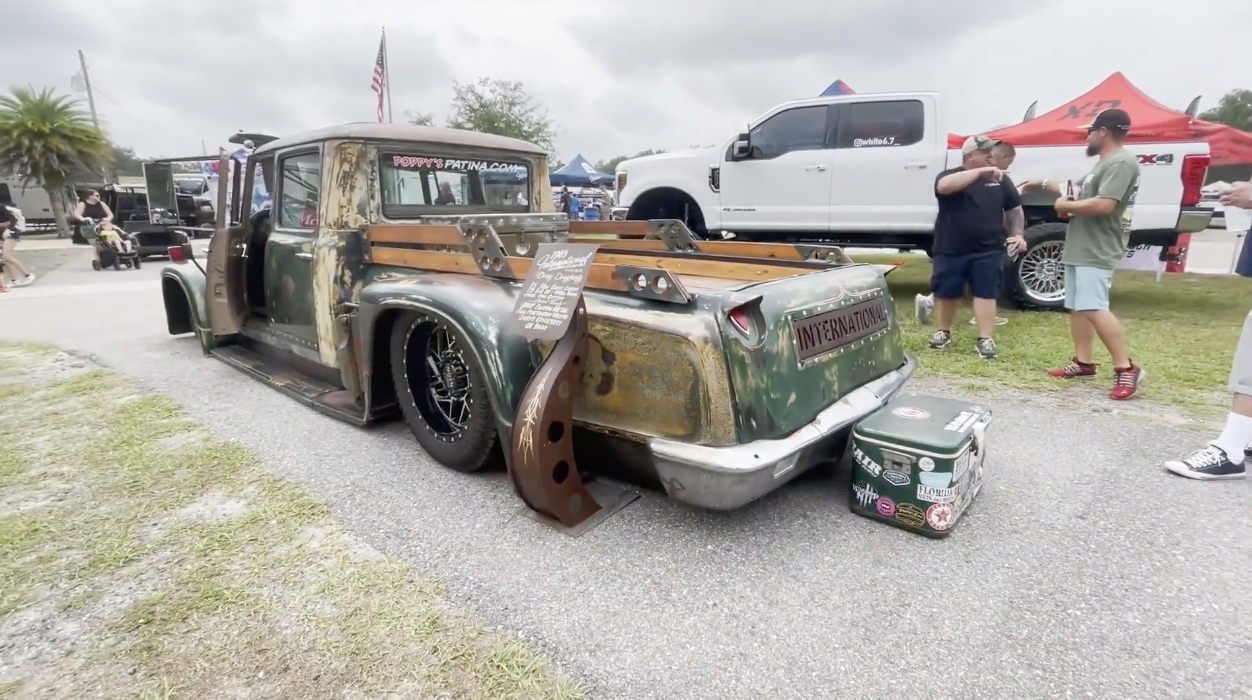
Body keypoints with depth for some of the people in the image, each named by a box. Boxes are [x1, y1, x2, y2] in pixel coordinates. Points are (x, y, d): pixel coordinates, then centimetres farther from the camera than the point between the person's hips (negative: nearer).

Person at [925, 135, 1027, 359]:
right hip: (950, 250, -2)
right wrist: (980, 172, -28)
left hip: (988, 250, 2)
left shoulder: (1000, 179, 10)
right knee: (945, 292, 8)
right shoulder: (950, 175, -2)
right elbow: (944, 187, -27)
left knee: (986, 293, -2)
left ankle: (986, 339, 0)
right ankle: (943, 332, 25)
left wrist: (1017, 233, 4)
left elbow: (1015, 208, 16)